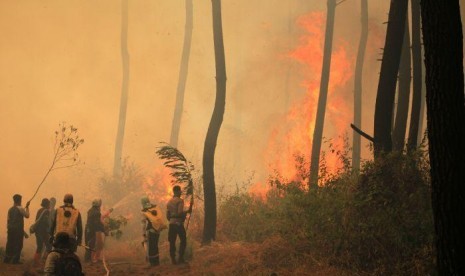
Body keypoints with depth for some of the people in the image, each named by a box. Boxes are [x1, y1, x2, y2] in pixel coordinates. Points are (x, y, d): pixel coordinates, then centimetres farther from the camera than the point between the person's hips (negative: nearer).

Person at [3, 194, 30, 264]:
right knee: (18, 245, -1)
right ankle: (15, 260, -3)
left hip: (11, 229, 6)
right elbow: (27, 215, -4)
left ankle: (7, 259, 7)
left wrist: (8, 228, 16)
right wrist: (27, 207, 4)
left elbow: (8, 220, 10)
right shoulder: (20, 209, -8)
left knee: (10, 244, 8)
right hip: (18, 229, -6)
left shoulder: (10, 209, 10)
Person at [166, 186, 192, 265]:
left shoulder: (169, 202, 13)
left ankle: (173, 259, 4)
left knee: (172, 242, 6)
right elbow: (180, 213, -20)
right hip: (179, 223, -6)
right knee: (183, 240, 3)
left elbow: (167, 215, 15)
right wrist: (187, 211, -5)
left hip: (171, 223, 6)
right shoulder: (180, 200, -8)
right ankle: (181, 258, -4)